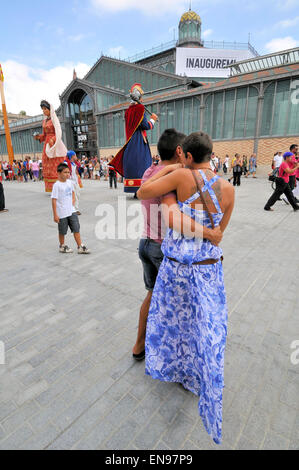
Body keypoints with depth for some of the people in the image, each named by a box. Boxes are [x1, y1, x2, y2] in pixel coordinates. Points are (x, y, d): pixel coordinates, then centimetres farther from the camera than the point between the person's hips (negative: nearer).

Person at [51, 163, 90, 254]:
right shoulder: (57, 185, -15)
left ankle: (80, 247, 10)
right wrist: (55, 215, -16)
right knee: (62, 231, 10)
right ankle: (62, 246, 31)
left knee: (76, 229, 4)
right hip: (62, 213, -5)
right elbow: (54, 200, -14)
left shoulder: (69, 182, 4)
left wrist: (73, 200, 8)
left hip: (71, 211, 5)